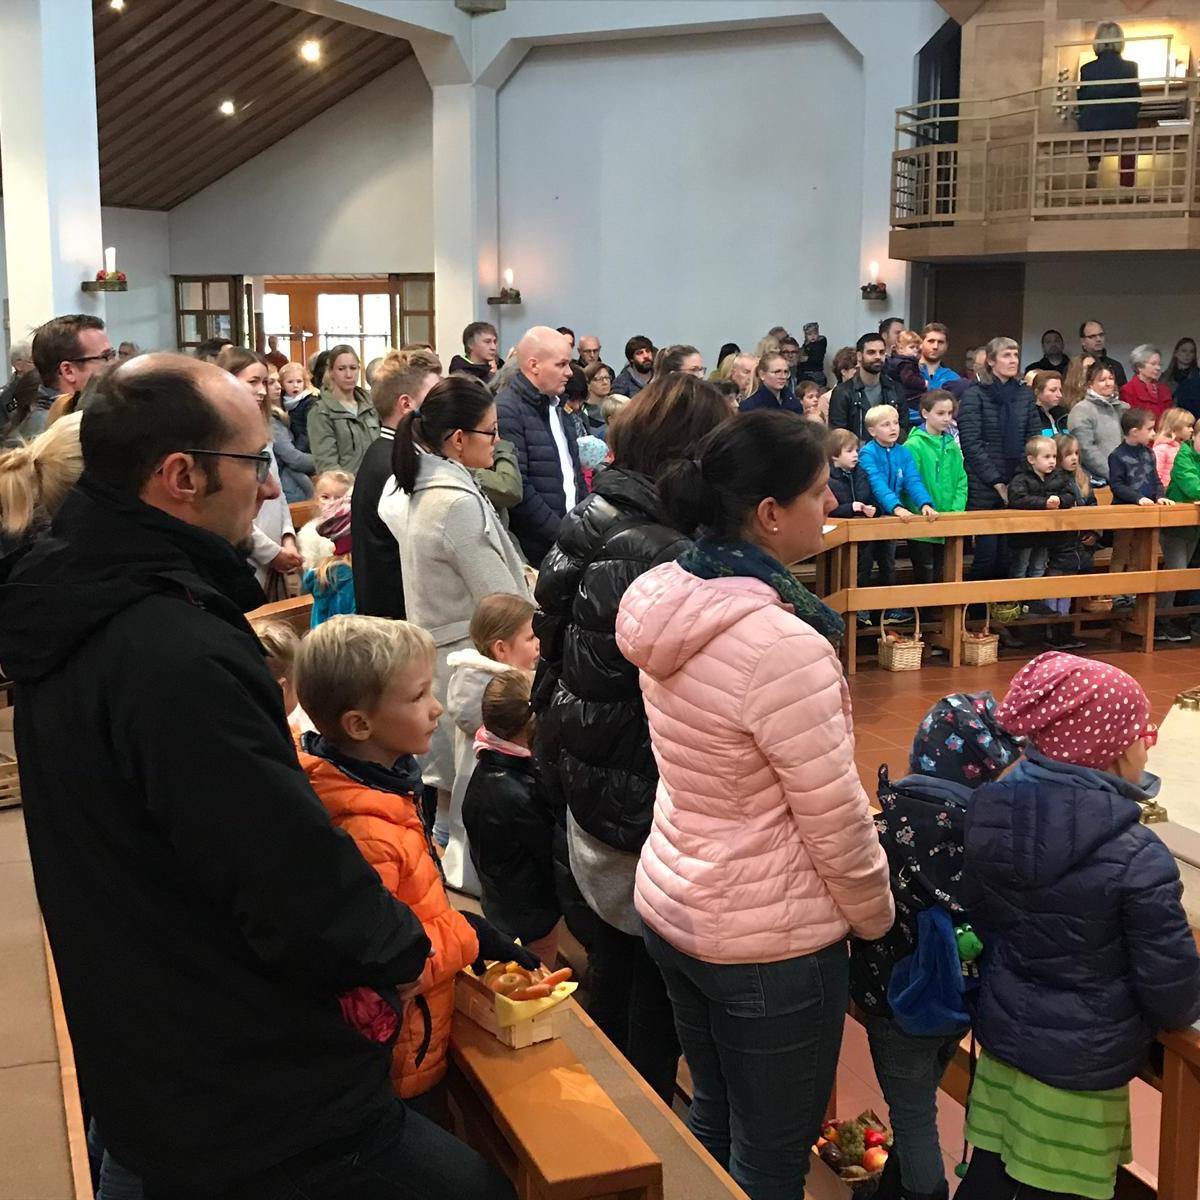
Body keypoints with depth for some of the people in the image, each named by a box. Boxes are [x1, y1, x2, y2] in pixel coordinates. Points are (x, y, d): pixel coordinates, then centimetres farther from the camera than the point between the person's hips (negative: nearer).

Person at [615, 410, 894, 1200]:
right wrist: (877, 918, -2)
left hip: (671, 904, 8)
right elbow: (835, 818, -19)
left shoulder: (670, 602, -3)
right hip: (769, 939, -8)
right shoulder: (782, 645, -28)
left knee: (713, 1124, 25)